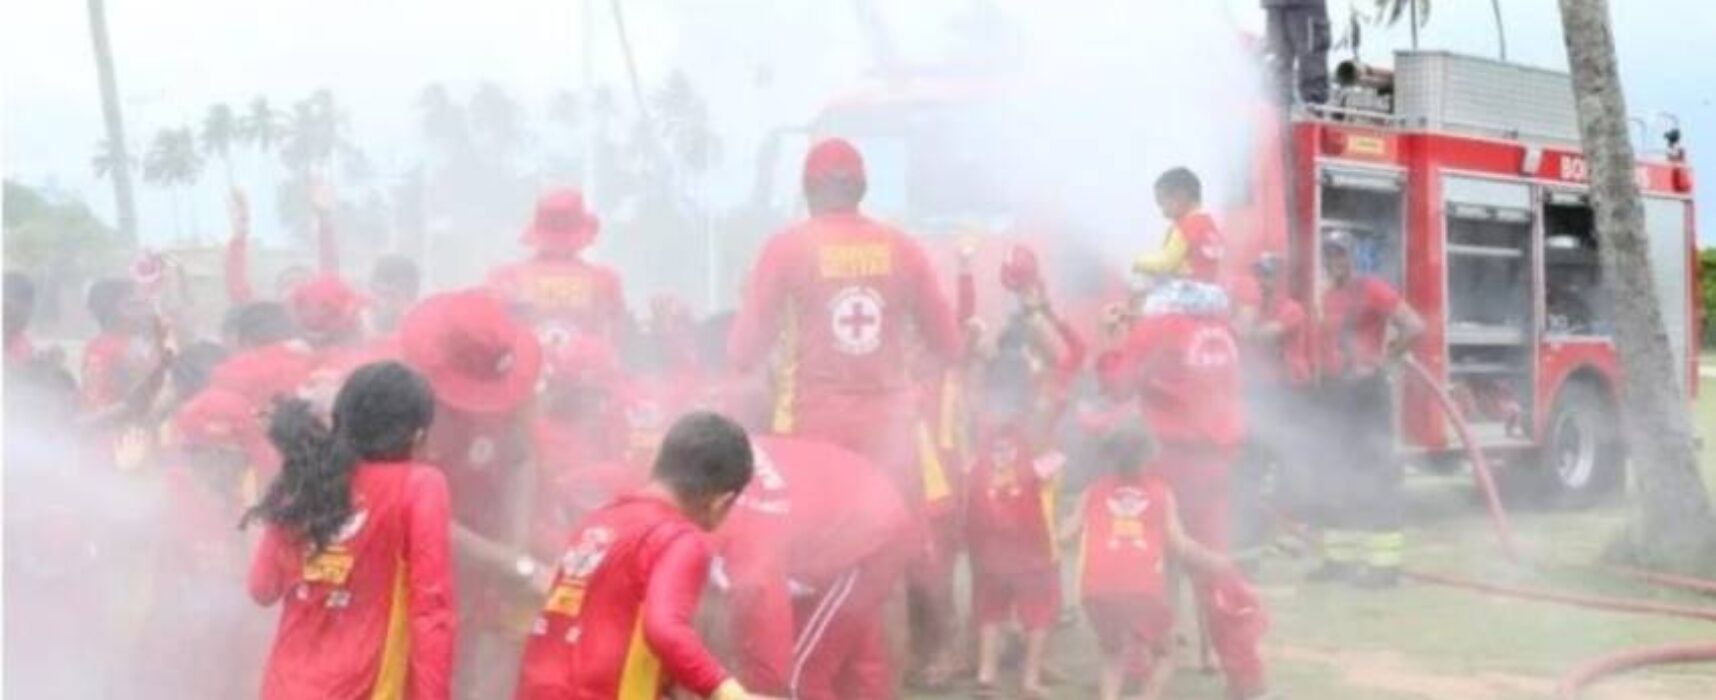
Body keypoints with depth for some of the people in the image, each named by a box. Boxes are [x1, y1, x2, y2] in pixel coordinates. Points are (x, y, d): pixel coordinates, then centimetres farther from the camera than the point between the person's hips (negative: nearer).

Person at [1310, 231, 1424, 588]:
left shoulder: (1372, 289, -9)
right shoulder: (1327, 297, 15)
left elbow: (1414, 327, -16)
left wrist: (1379, 363, -14)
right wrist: (1323, 377, 11)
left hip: (1367, 391, -9)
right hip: (1334, 392, 9)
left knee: (1377, 474, -9)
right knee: (1336, 477, 10)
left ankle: (1384, 563, -11)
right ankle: (1339, 557, 15)